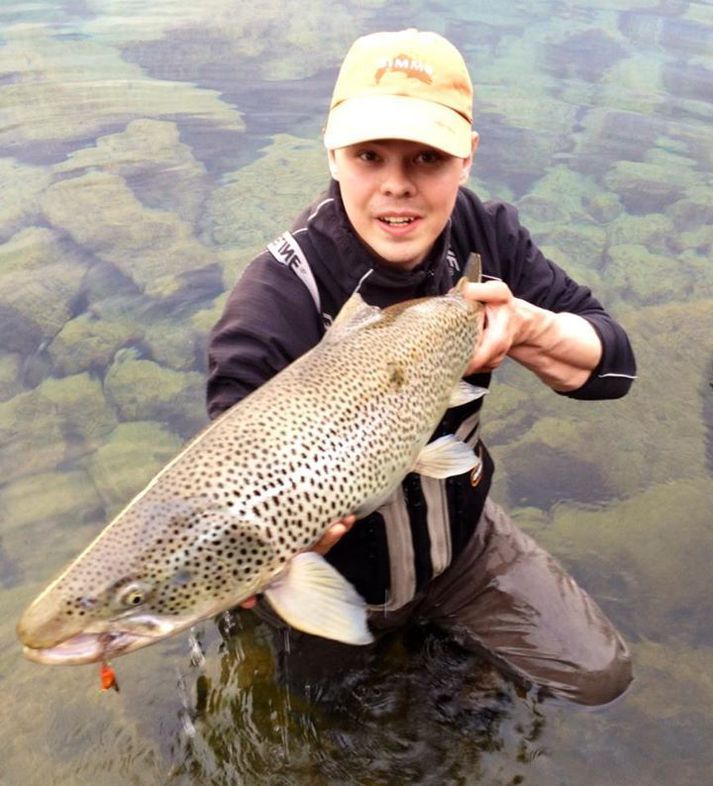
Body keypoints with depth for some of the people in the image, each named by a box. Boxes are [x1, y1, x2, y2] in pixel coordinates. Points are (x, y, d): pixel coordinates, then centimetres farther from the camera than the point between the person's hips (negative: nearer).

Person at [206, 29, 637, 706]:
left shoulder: (486, 236, -16)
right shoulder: (275, 301, -33)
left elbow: (615, 366, -13)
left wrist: (525, 324, -35)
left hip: (461, 538, 4)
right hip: (337, 575, -3)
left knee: (599, 675, 14)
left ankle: (432, 615, 31)